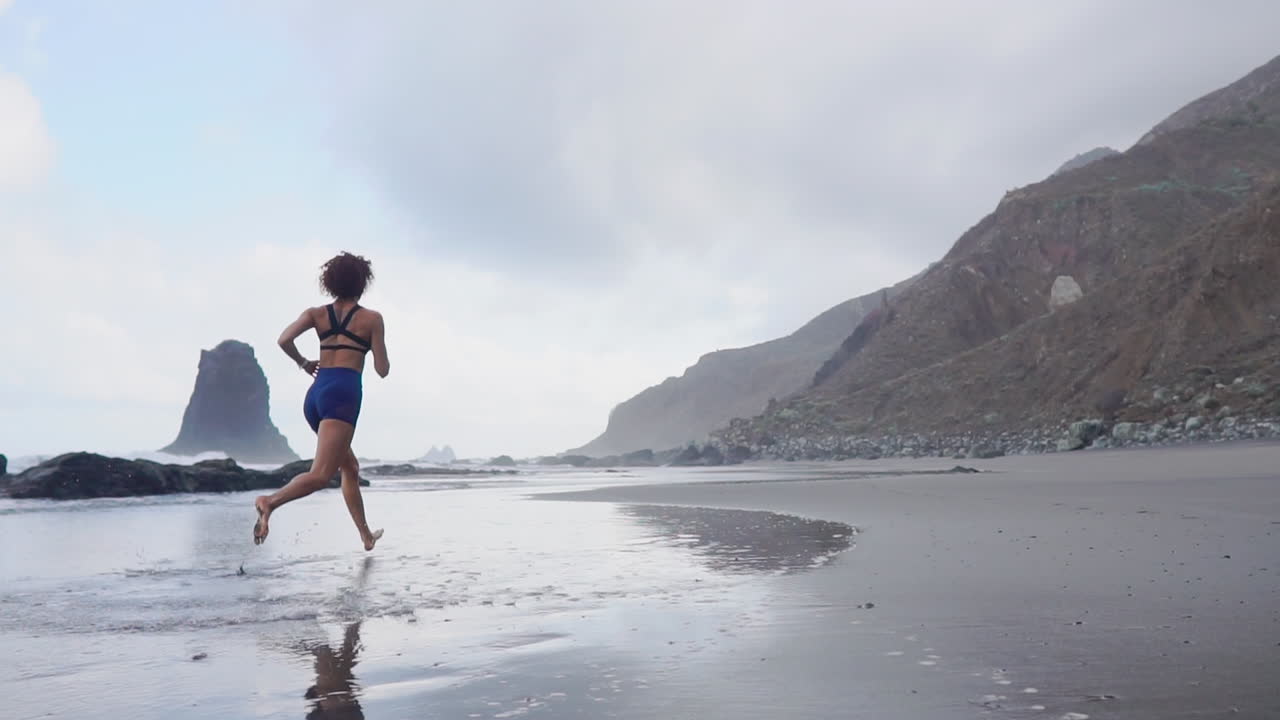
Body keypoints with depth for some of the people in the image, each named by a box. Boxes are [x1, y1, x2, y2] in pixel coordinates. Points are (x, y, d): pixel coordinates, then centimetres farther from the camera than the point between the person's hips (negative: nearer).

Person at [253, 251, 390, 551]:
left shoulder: (316, 313, 13)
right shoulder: (372, 318, 5)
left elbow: (284, 340, -4)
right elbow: (382, 370, 4)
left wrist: (304, 364, 14)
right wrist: (378, 348, 25)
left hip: (315, 394, 6)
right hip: (343, 394, -6)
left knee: (350, 466, 21)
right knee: (320, 475, -15)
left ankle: (366, 535, 26)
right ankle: (271, 501, -40)